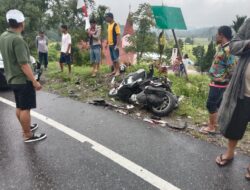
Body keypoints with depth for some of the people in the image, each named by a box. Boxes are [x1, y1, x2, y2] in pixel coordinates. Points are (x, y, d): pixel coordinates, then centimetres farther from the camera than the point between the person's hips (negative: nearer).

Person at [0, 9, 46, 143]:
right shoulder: (17, 39, -22)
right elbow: (24, 64, -24)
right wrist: (34, 81, -20)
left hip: (13, 79, 9)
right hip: (23, 80, -9)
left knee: (19, 107, 18)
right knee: (25, 108, 1)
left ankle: (26, 128, 35)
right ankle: (28, 135, 12)